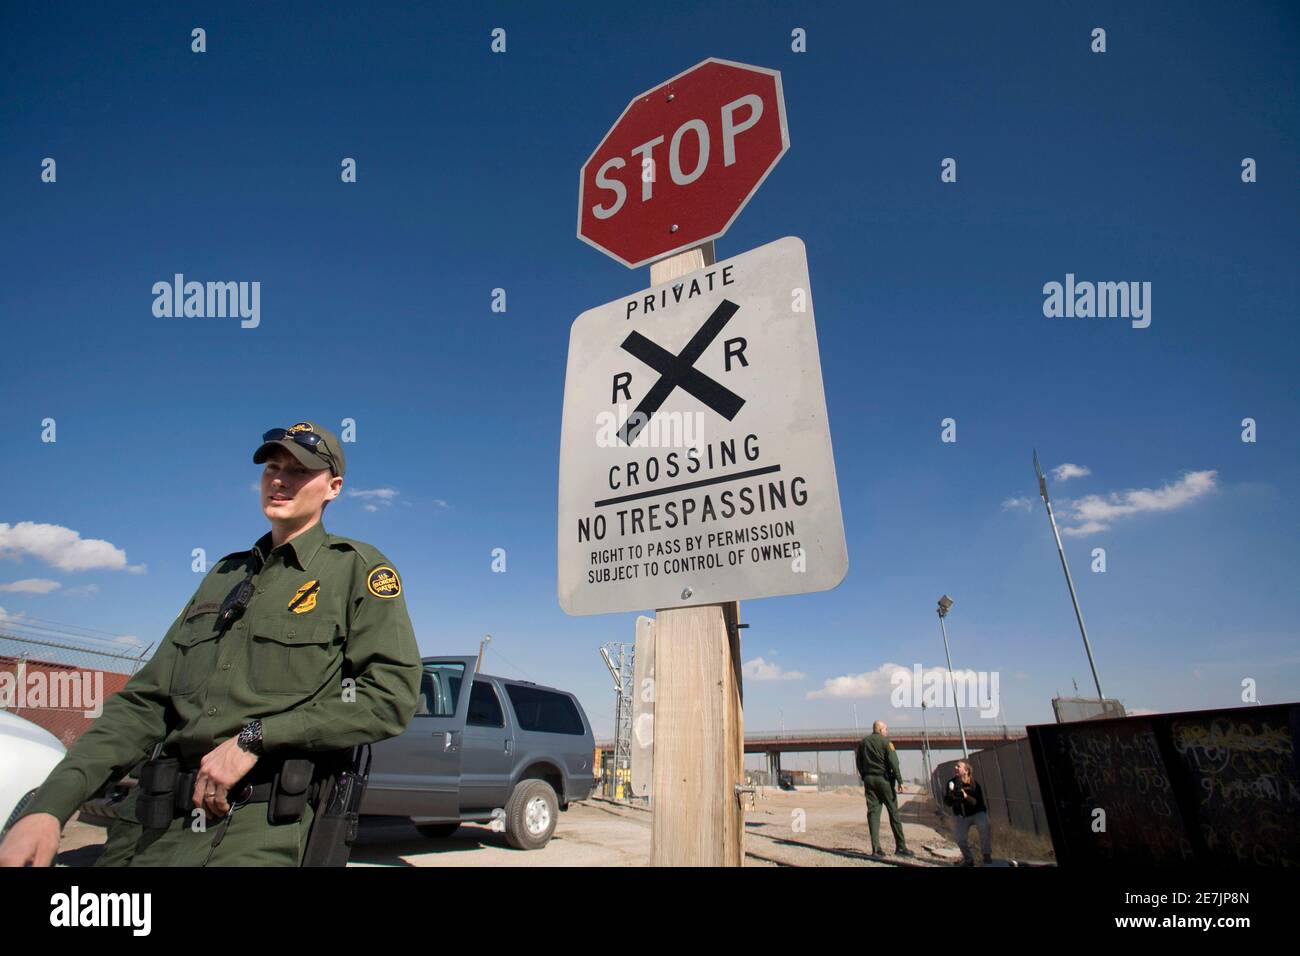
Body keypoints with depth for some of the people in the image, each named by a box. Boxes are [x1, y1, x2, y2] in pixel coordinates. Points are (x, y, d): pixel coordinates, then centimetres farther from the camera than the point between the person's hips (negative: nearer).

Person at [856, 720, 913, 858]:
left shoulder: (863, 742, 10)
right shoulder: (885, 742, -7)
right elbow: (893, 762, -14)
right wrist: (899, 780, -13)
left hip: (868, 779, 5)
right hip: (884, 779, -5)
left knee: (873, 812, 3)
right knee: (893, 812, 4)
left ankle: (876, 848, 0)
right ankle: (900, 847, 8)